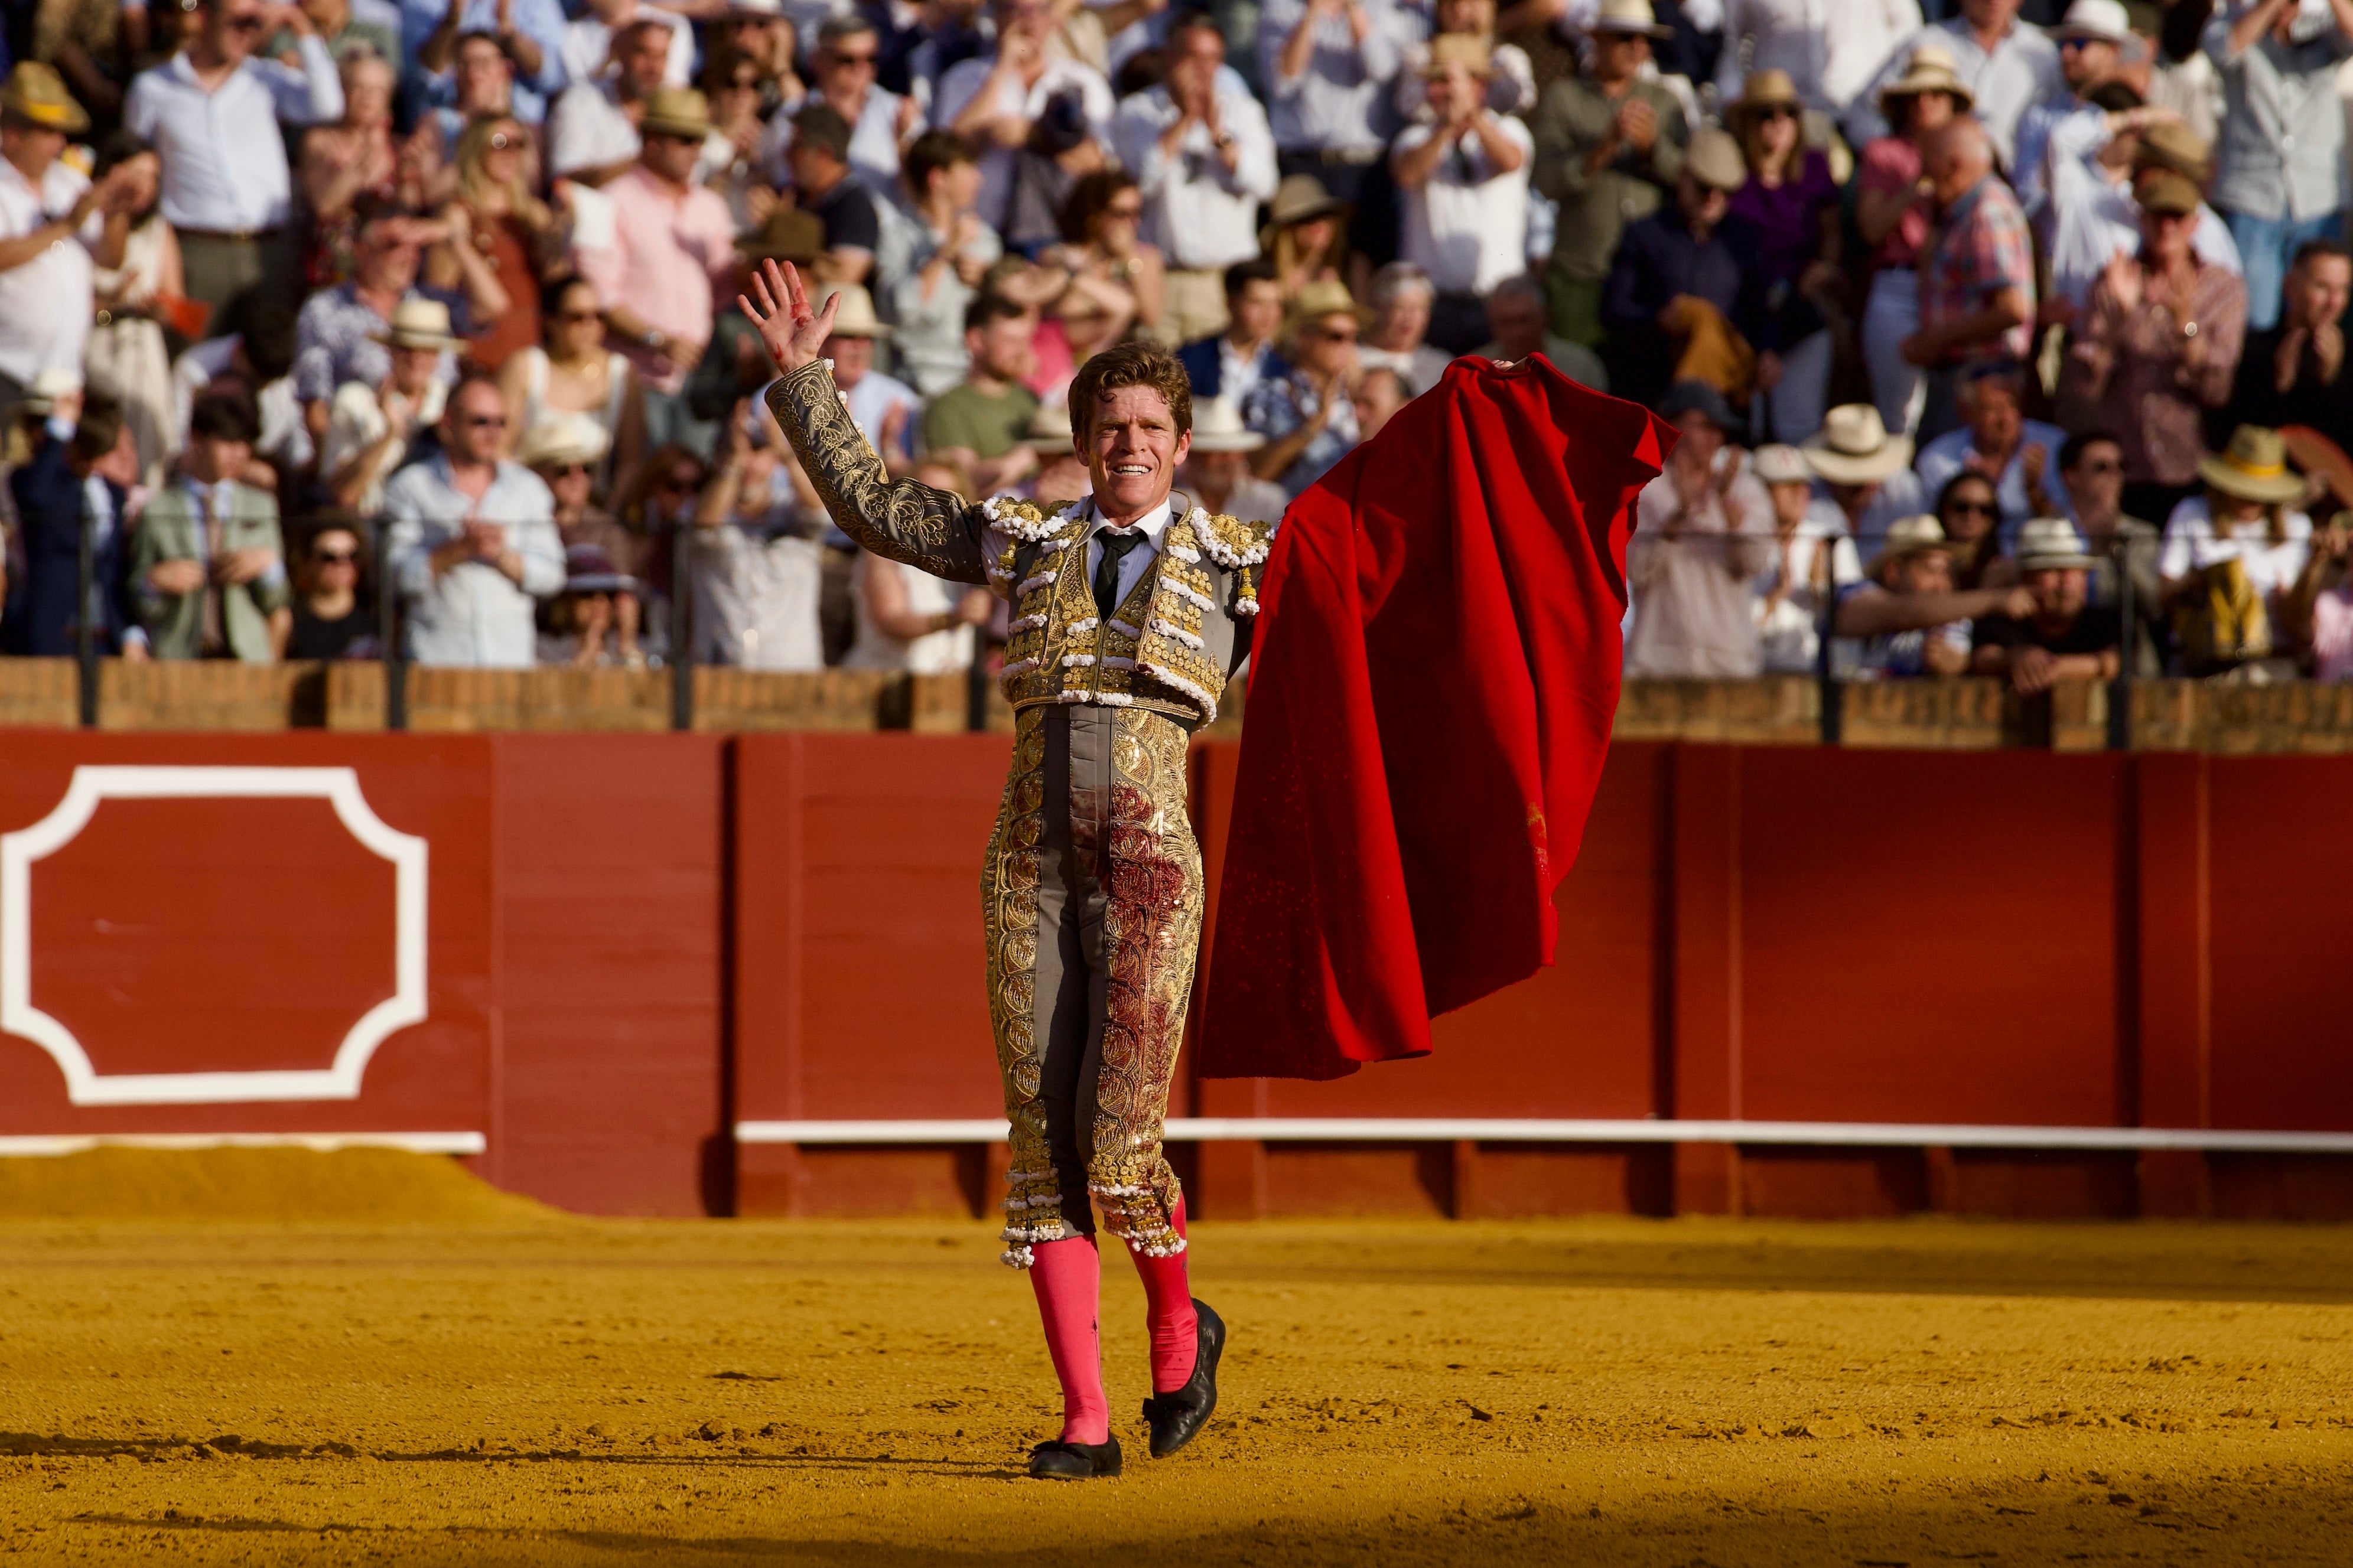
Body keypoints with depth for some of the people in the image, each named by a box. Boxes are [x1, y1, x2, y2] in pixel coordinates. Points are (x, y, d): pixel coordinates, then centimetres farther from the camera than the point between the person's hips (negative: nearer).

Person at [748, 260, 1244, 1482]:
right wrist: (803, 380, 15)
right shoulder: (1028, 543, 13)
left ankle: (1178, 1329, 19)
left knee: (1118, 1142, -11)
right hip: (1031, 865, 3)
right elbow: (868, 504, 19)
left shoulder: (1231, 564, 8)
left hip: (1148, 864, -3)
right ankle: (1085, 1420, 4)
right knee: (1043, 1146, -1)